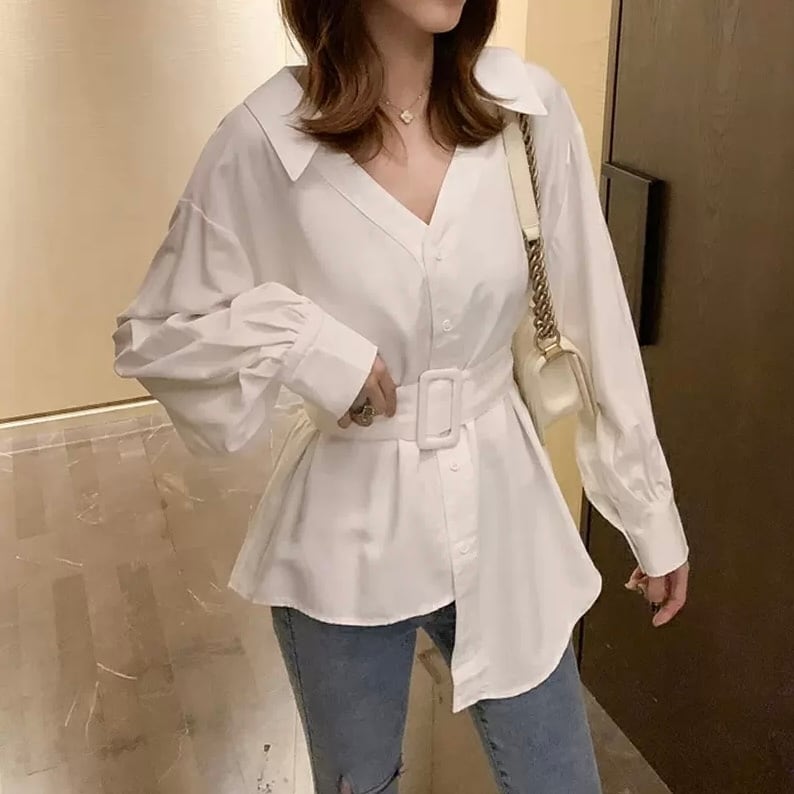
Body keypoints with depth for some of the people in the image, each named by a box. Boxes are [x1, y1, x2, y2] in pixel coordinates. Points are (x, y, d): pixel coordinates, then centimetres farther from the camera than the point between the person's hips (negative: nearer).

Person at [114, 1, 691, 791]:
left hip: (502, 516, 2)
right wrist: (293, 336, -22)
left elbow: (597, 325, -1)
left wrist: (652, 513, 5)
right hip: (348, 540, -1)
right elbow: (150, 335, -3)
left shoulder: (530, 107, -8)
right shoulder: (264, 139, -15)